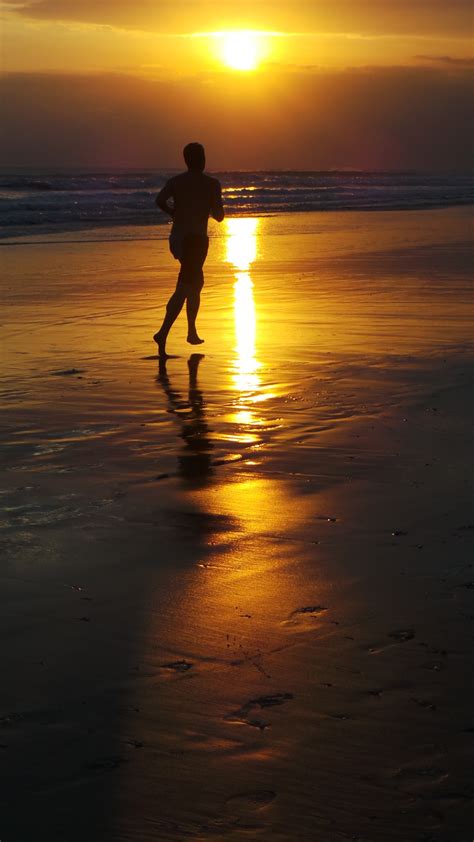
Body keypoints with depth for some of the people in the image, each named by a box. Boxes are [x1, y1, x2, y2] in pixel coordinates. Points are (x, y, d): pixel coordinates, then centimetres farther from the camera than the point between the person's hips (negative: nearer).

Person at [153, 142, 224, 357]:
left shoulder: (175, 182, 6)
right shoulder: (211, 184, -3)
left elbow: (160, 200, -12)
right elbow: (219, 216, -4)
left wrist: (174, 213, 7)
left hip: (177, 239, 6)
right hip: (197, 239, -6)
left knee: (196, 282, 23)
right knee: (184, 287, -11)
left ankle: (192, 332, 25)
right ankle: (163, 332, -27)